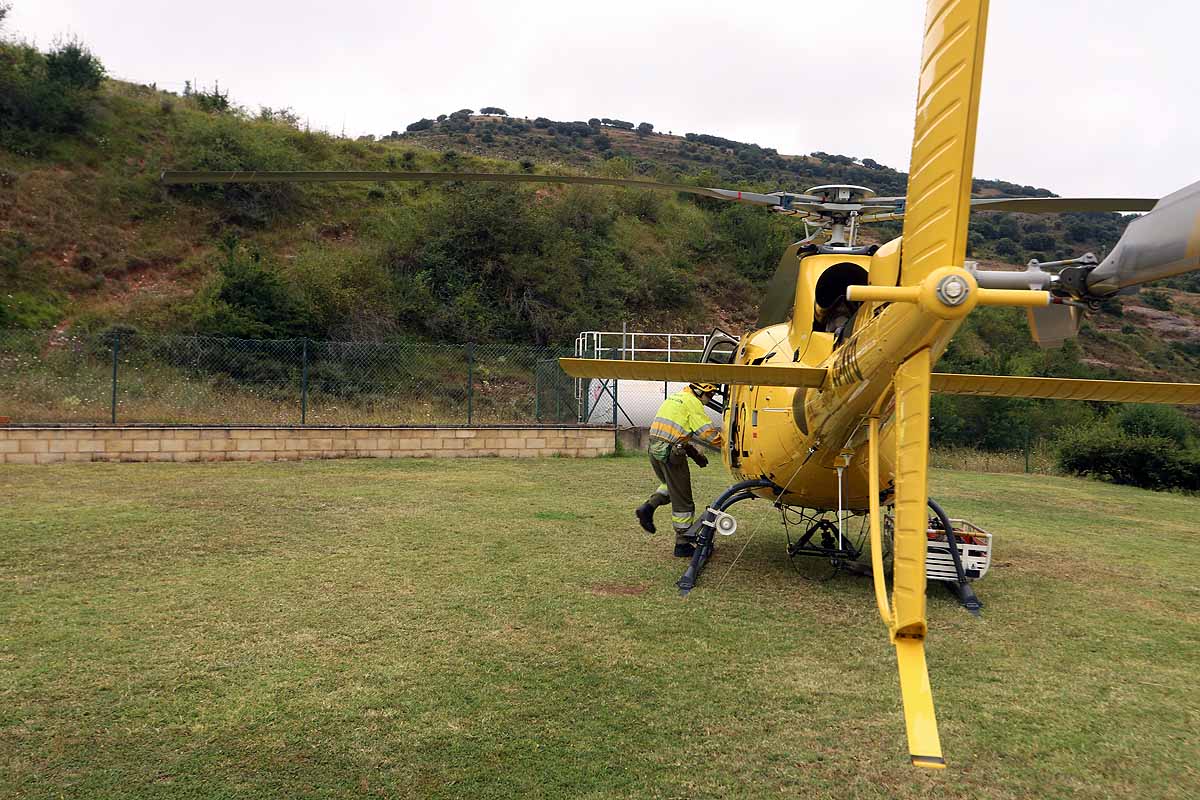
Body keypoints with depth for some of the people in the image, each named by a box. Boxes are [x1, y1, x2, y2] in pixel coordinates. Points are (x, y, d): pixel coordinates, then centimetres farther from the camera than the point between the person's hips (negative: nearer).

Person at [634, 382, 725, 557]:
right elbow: (708, 432, -12)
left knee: (670, 485, 30)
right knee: (682, 501, 3)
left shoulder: (675, 397, 21)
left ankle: (648, 507, 8)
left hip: (654, 449, 8)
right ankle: (682, 544, 9)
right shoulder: (692, 402, -7)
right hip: (671, 453, -8)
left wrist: (694, 452, 22)